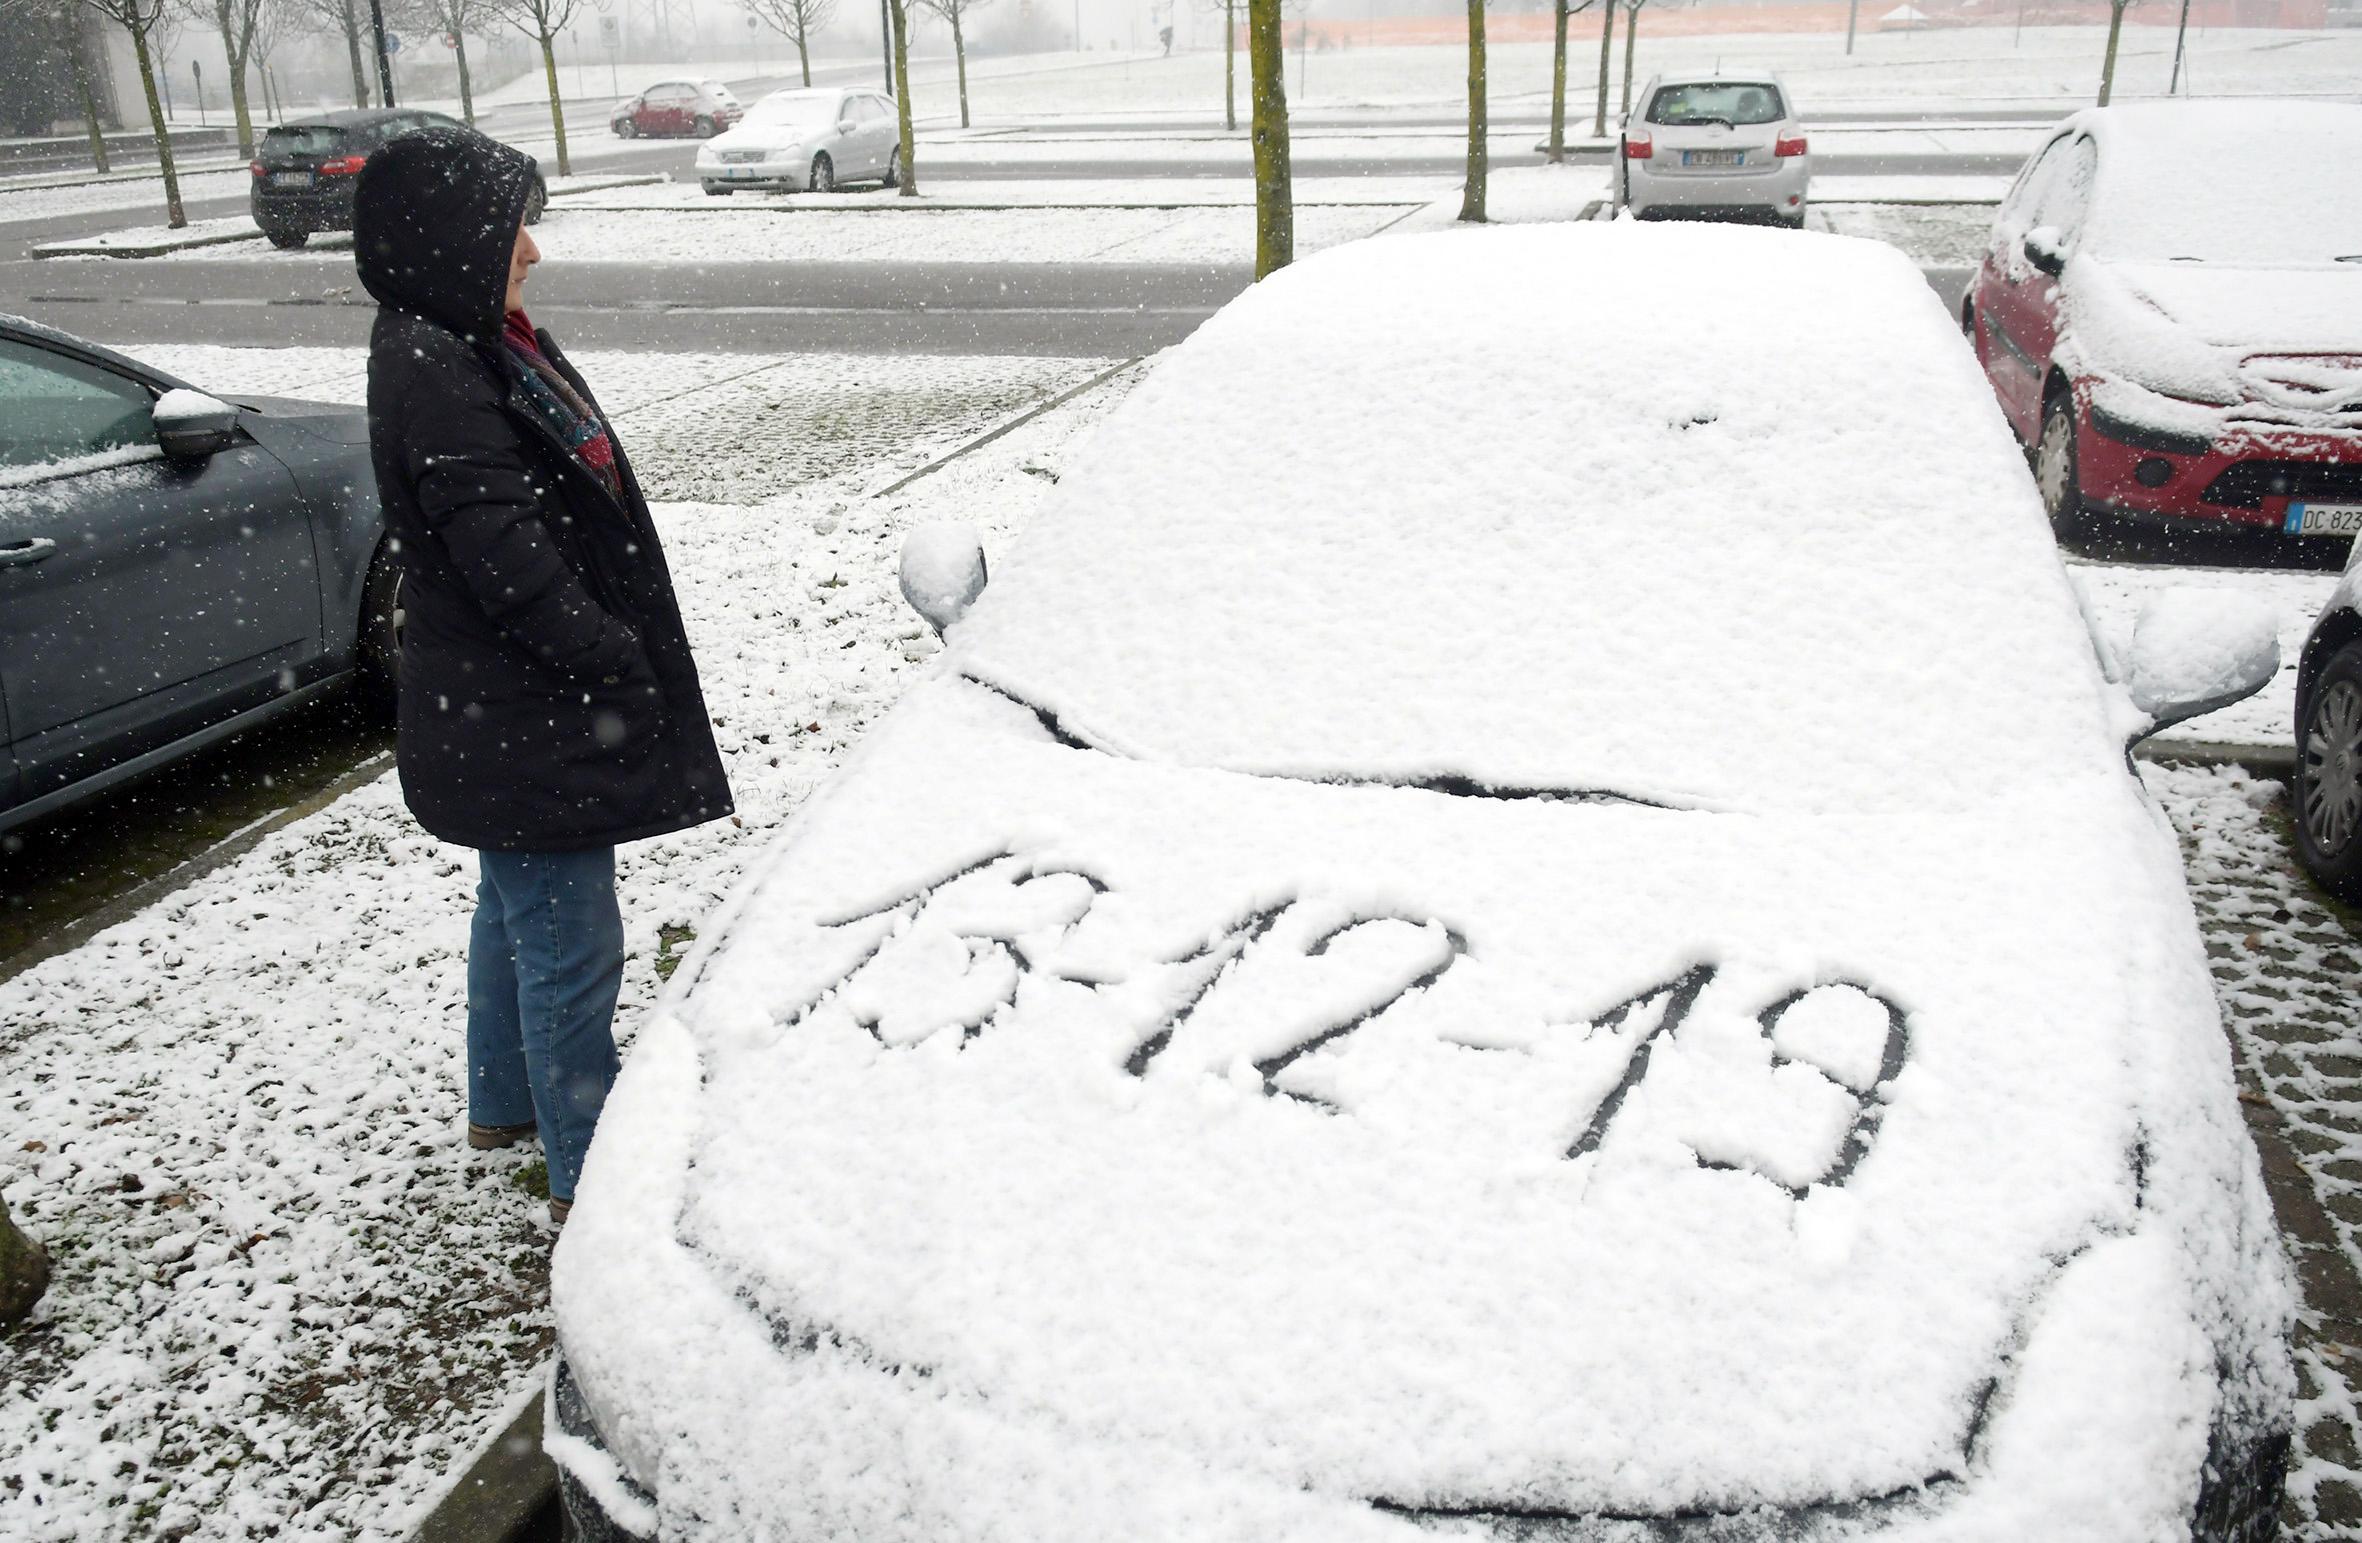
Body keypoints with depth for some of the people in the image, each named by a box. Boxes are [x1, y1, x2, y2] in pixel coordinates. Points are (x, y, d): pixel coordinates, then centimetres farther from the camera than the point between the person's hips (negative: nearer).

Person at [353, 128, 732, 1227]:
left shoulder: (472, 344, 9)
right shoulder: (435, 375, -23)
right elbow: (507, 562, -26)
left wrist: (622, 660, 14)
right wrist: (621, 668, -18)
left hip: (506, 710, 11)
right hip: (519, 727, -11)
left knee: (517, 912, 26)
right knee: (570, 945, 0)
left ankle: (505, 1102, 45)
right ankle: (587, 1177, 14)